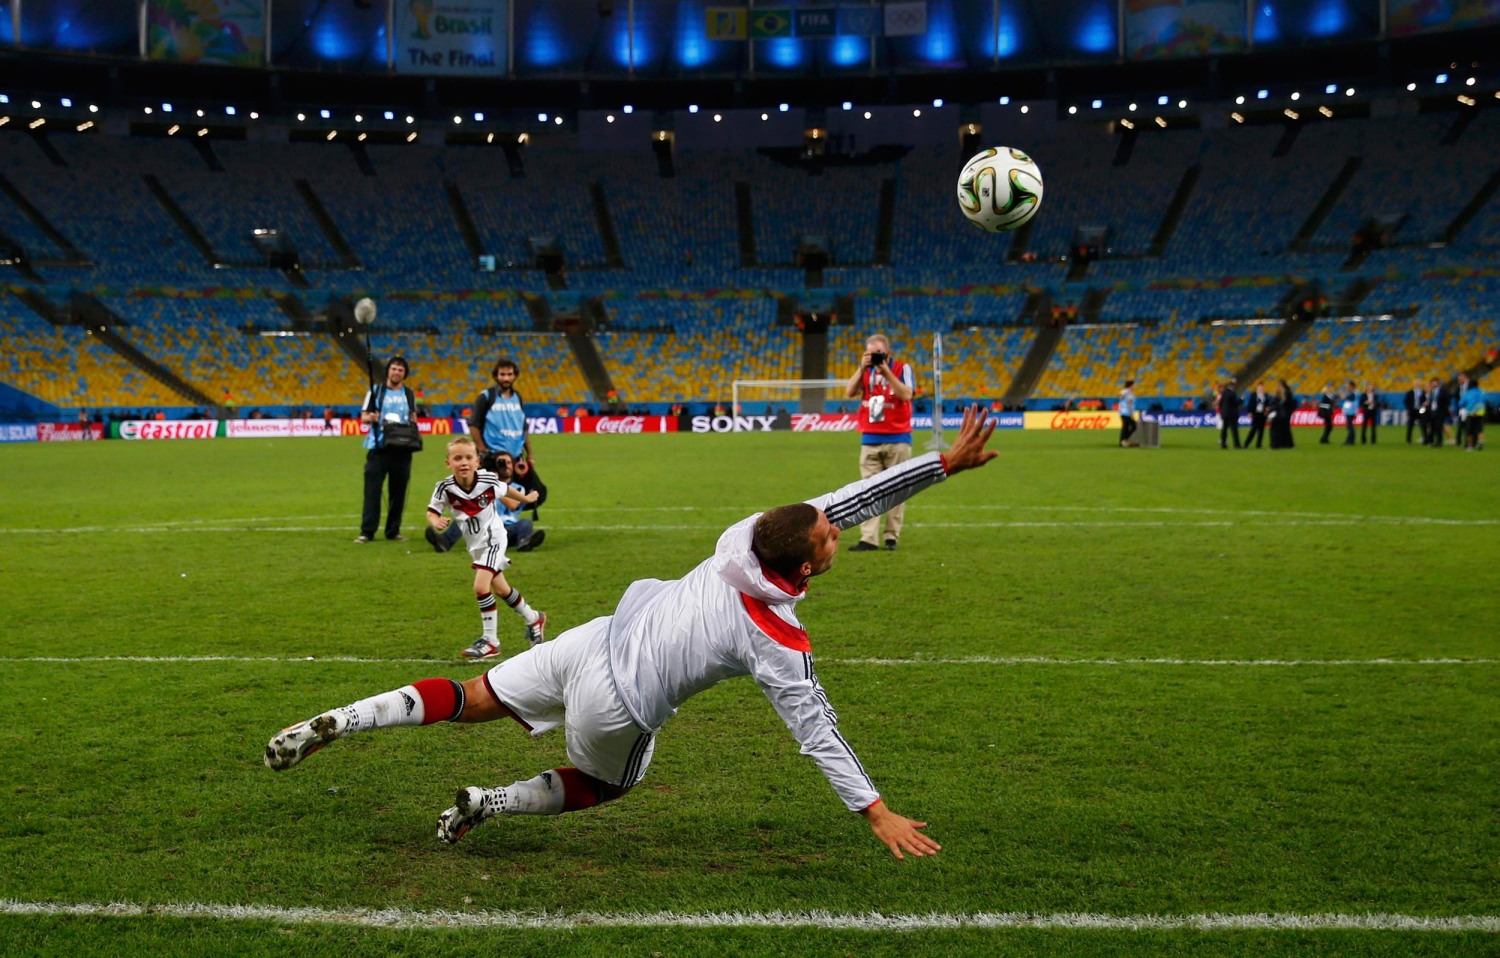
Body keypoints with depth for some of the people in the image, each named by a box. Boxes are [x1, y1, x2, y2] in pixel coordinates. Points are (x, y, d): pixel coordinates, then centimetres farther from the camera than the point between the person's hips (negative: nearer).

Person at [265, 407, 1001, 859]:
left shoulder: (749, 534, -11)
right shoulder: (780, 645, -23)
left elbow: (851, 497, -7)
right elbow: (817, 734, -18)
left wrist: (947, 462, -8)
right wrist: (876, 813, -11)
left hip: (596, 639, 4)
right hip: (618, 704, -4)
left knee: (473, 700, 17)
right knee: (606, 786, 28)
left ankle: (333, 724, 6)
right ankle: (490, 803, 13)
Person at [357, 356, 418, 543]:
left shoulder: (409, 394, 14)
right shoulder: (376, 391, 5)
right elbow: (363, 416, 3)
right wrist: (371, 418, -19)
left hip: (402, 449, 3)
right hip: (378, 447, -3)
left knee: (398, 491, 4)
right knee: (372, 489, -6)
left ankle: (393, 531, 13)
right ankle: (367, 531, -4)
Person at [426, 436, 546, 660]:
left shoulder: (488, 480, -22)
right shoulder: (445, 487, -19)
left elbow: (505, 491, -1)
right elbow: (431, 512, -12)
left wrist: (525, 498, 18)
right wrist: (436, 522, -35)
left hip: (492, 539, -4)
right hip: (475, 544, 5)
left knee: (481, 586, -19)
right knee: (500, 589, 18)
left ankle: (490, 640, -6)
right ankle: (533, 619, 42)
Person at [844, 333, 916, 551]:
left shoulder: (902, 368, -1)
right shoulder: (865, 371, 10)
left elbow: (907, 395, -16)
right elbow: (849, 392, -3)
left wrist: (886, 372, -19)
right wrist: (862, 368, -12)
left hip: (897, 439, -3)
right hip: (870, 440, 3)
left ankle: (892, 536, 7)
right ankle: (868, 538, -4)